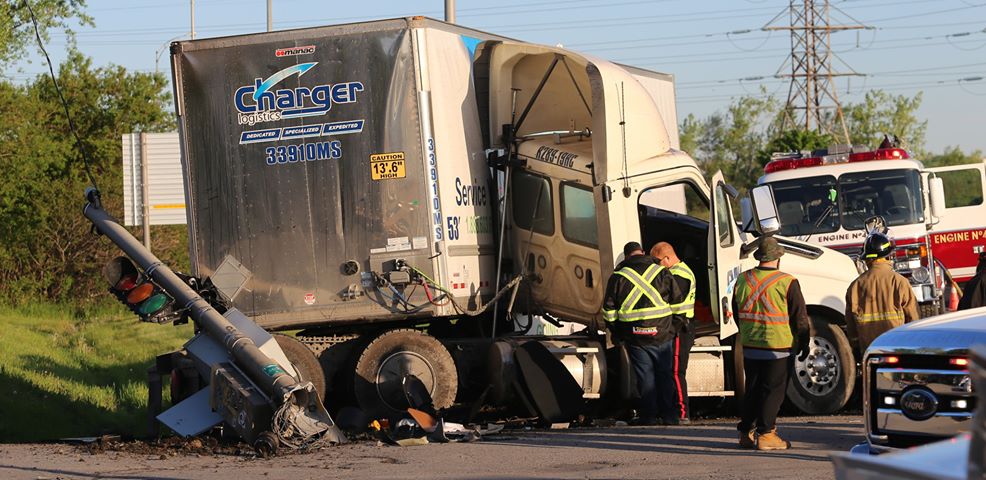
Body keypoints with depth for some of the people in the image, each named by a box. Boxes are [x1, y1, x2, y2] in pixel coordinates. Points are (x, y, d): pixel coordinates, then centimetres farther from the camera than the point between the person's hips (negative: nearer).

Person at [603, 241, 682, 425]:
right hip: (661, 334, 1)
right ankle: (669, 415, 9)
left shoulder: (618, 277, -1)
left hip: (635, 338, -1)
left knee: (645, 377, 5)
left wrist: (617, 333, 13)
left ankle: (649, 415, 4)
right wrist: (674, 329, 19)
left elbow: (609, 309, 1)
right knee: (665, 375, 9)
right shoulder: (662, 273, 3)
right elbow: (677, 300, 7)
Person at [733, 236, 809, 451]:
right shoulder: (787, 283, -12)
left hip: (750, 346, 5)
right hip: (778, 347, -5)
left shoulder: (742, 280, 3)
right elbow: (799, 317, -8)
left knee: (752, 390, 14)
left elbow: (736, 312, 15)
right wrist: (804, 345, 3)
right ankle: (765, 434, -1)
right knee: (773, 391, 1)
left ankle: (746, 433, 15)